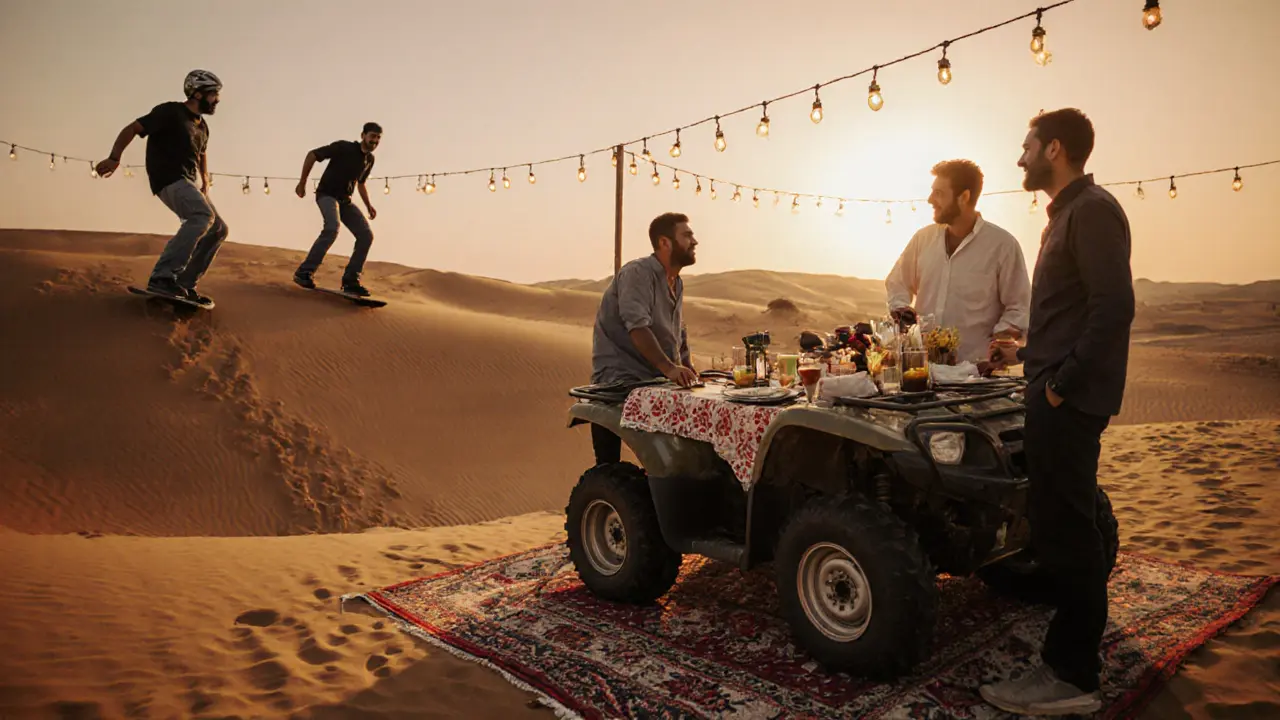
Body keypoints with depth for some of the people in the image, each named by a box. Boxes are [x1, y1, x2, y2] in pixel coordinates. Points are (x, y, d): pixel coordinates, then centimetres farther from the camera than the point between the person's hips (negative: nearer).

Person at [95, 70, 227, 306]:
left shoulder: (202, 126, 18)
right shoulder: (170, 112, -7)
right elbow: (131, 129, -11)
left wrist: (204, 183, 18)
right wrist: (114, 158, -21)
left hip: (189, 183, 9)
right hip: (169, 180, -9)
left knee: (218, 229, 4)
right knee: (202, 215, -31)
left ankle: (184, 283, 5)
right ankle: (162, 277, -36)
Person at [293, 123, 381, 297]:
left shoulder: (369, 159, 9)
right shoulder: (343, 147, -12)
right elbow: (312, 155, -9)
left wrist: (368, 206, 16)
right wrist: (302, 183, -9)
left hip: (345, 200, 7)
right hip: (327, 195, -7)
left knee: (366, 235, -8)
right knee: (332, 228, -32)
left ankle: (350, 280, -3)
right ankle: (304, 272, -26)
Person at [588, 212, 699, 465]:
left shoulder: (676, 283, 17)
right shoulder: (637, 273, -12)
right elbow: (638, 328, -27)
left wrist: (688, 371, 10)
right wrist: (668, 368, -38)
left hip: (654, 381, 8)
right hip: (618, 381, -8)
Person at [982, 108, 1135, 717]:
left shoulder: (1092, 211, -12)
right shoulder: (1068, 214, 19)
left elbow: (1114, 308, -21)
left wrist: (1062, 382, -20)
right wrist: (1027, 355, 23)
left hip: (1069, 400, -10)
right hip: (1058, 395, 10)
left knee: (1062, 529, -6)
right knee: (1062, 526, 16)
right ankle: (1074, 655, 28)